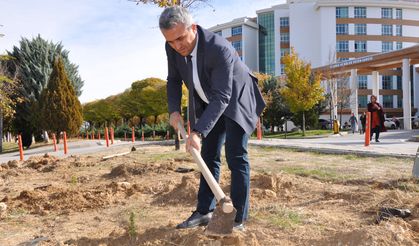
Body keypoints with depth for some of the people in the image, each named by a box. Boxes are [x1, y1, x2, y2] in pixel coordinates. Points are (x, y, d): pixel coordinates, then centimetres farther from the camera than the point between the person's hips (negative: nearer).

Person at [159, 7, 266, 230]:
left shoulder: (219, 48, -35)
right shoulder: (173, 47, -14)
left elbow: (222, 97, -36)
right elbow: (174, 80, 2)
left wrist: (198, 132, -43)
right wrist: (174, 110, -13)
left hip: (235, 100, -6)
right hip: (208, 104, 6)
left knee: (236, 157, -10)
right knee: (209, 156, 7)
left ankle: (238, 218, -2)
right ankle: (204, 212, 15)